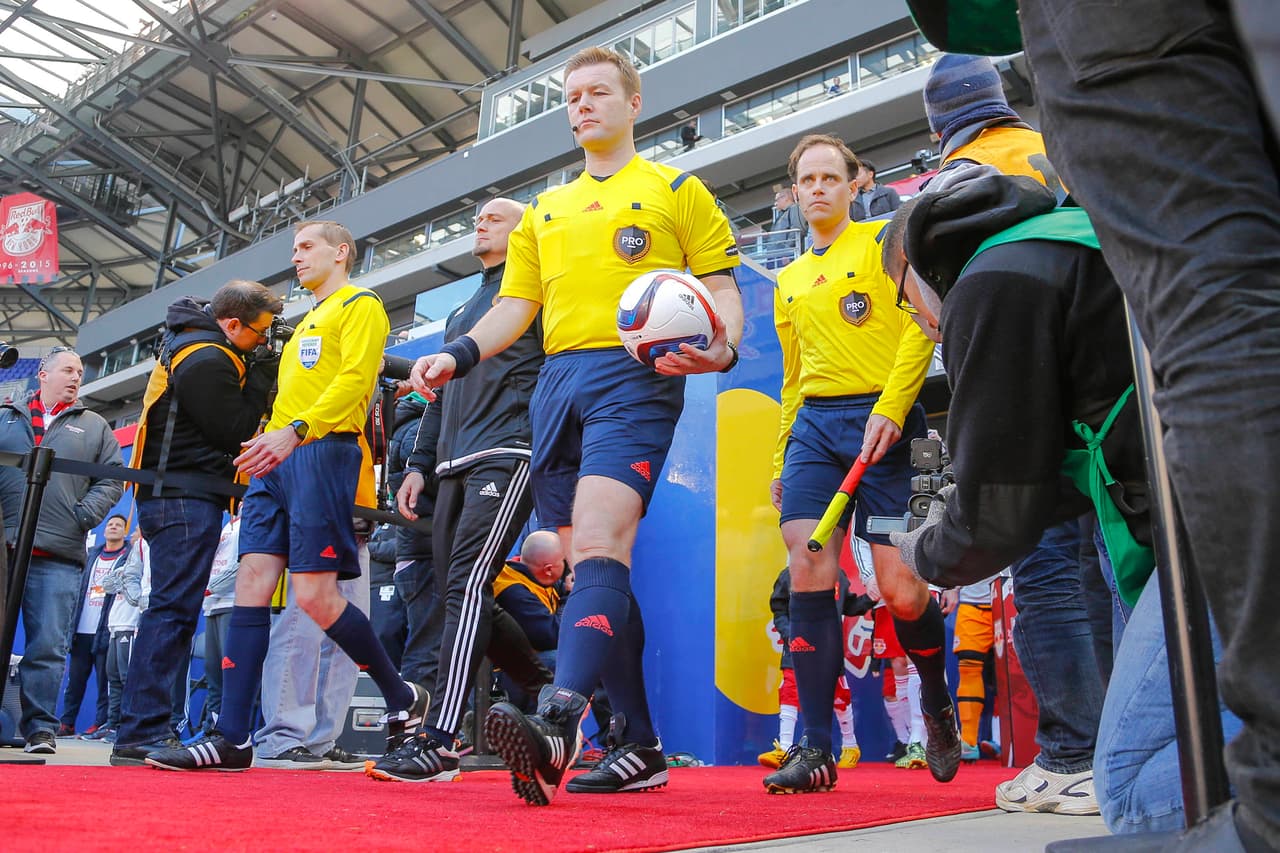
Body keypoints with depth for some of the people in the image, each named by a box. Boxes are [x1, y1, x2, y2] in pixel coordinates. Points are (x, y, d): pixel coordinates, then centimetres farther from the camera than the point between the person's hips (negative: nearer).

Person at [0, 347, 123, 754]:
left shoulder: (94, 426, 18)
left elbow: (112, 479, 11)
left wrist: (83, 515, -4)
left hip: (59, 556, -1)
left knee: (48, 646, -3)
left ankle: (40, 727, 2)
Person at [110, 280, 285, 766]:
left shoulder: (196, 342, 18)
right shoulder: (206, 360, -15)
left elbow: (231, 416, 22)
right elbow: (235, 431, -13)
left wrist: (258, 373, 8)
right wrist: (262, 378, -5)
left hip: (180, 496, 11)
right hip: (187, 497, -11)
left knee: (173, 608, 11)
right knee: (174, 608, -12)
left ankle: (149, 729, 15)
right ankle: (142, 734, -12)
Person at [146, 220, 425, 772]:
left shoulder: (361, 305, 3)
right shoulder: (308, 321, 30)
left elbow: (355, 378, -13)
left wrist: (297, 430, -25)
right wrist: (267, 444, 15)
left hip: (323, 452, -8)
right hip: (277, 461, 9)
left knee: (315, 595, -12)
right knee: (251, 584, -2)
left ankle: (403, 700, 5)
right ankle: (231, 739, -2)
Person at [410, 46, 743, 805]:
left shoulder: (676, 190, 12)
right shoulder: (544, 210, 26)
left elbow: (721, 288, 5)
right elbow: (516, 303, 20)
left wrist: (723, 346, -17)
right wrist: (458, 354, 1)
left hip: (636, 375, -5)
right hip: (557, 384, 6)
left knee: (599, 542, -26)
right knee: (595, 569, 2)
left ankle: (560, 724, -36)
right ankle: (642, 748, 8)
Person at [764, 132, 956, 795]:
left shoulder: (884, 240, 8)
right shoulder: (788, 281, 25)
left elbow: (919, 330, -4)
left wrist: (890, 409, -17)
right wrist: (782, 460, 20)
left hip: (881, 423, -4)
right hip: (813, 425, 5)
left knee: (901, 589, -7)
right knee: (808, 573, -13)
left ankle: (938, 706, 23)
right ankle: (815, 746, -8)